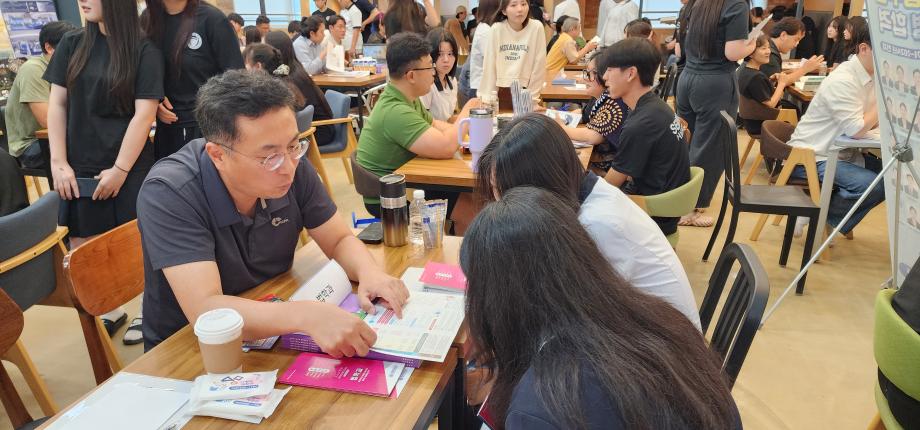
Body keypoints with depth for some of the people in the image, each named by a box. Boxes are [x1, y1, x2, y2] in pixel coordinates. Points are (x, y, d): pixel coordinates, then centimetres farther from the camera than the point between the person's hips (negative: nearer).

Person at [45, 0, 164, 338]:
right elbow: (57, 105, 8)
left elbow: (144, 115, -9)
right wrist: (59, 163, 0)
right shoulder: (72, 45, 7)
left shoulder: (145, 52, -4)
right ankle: (109, 310, 23)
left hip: (130, 168, -4)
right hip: (80, 168, 4)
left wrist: (120, 169, -11)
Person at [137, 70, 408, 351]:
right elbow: (205, 310, -31)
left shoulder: (292, 168, -11)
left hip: (272, 334, 4)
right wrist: (306, 316, -45)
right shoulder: (168, 193, -23)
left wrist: (369, 272, -23)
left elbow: (340, 240, -1)